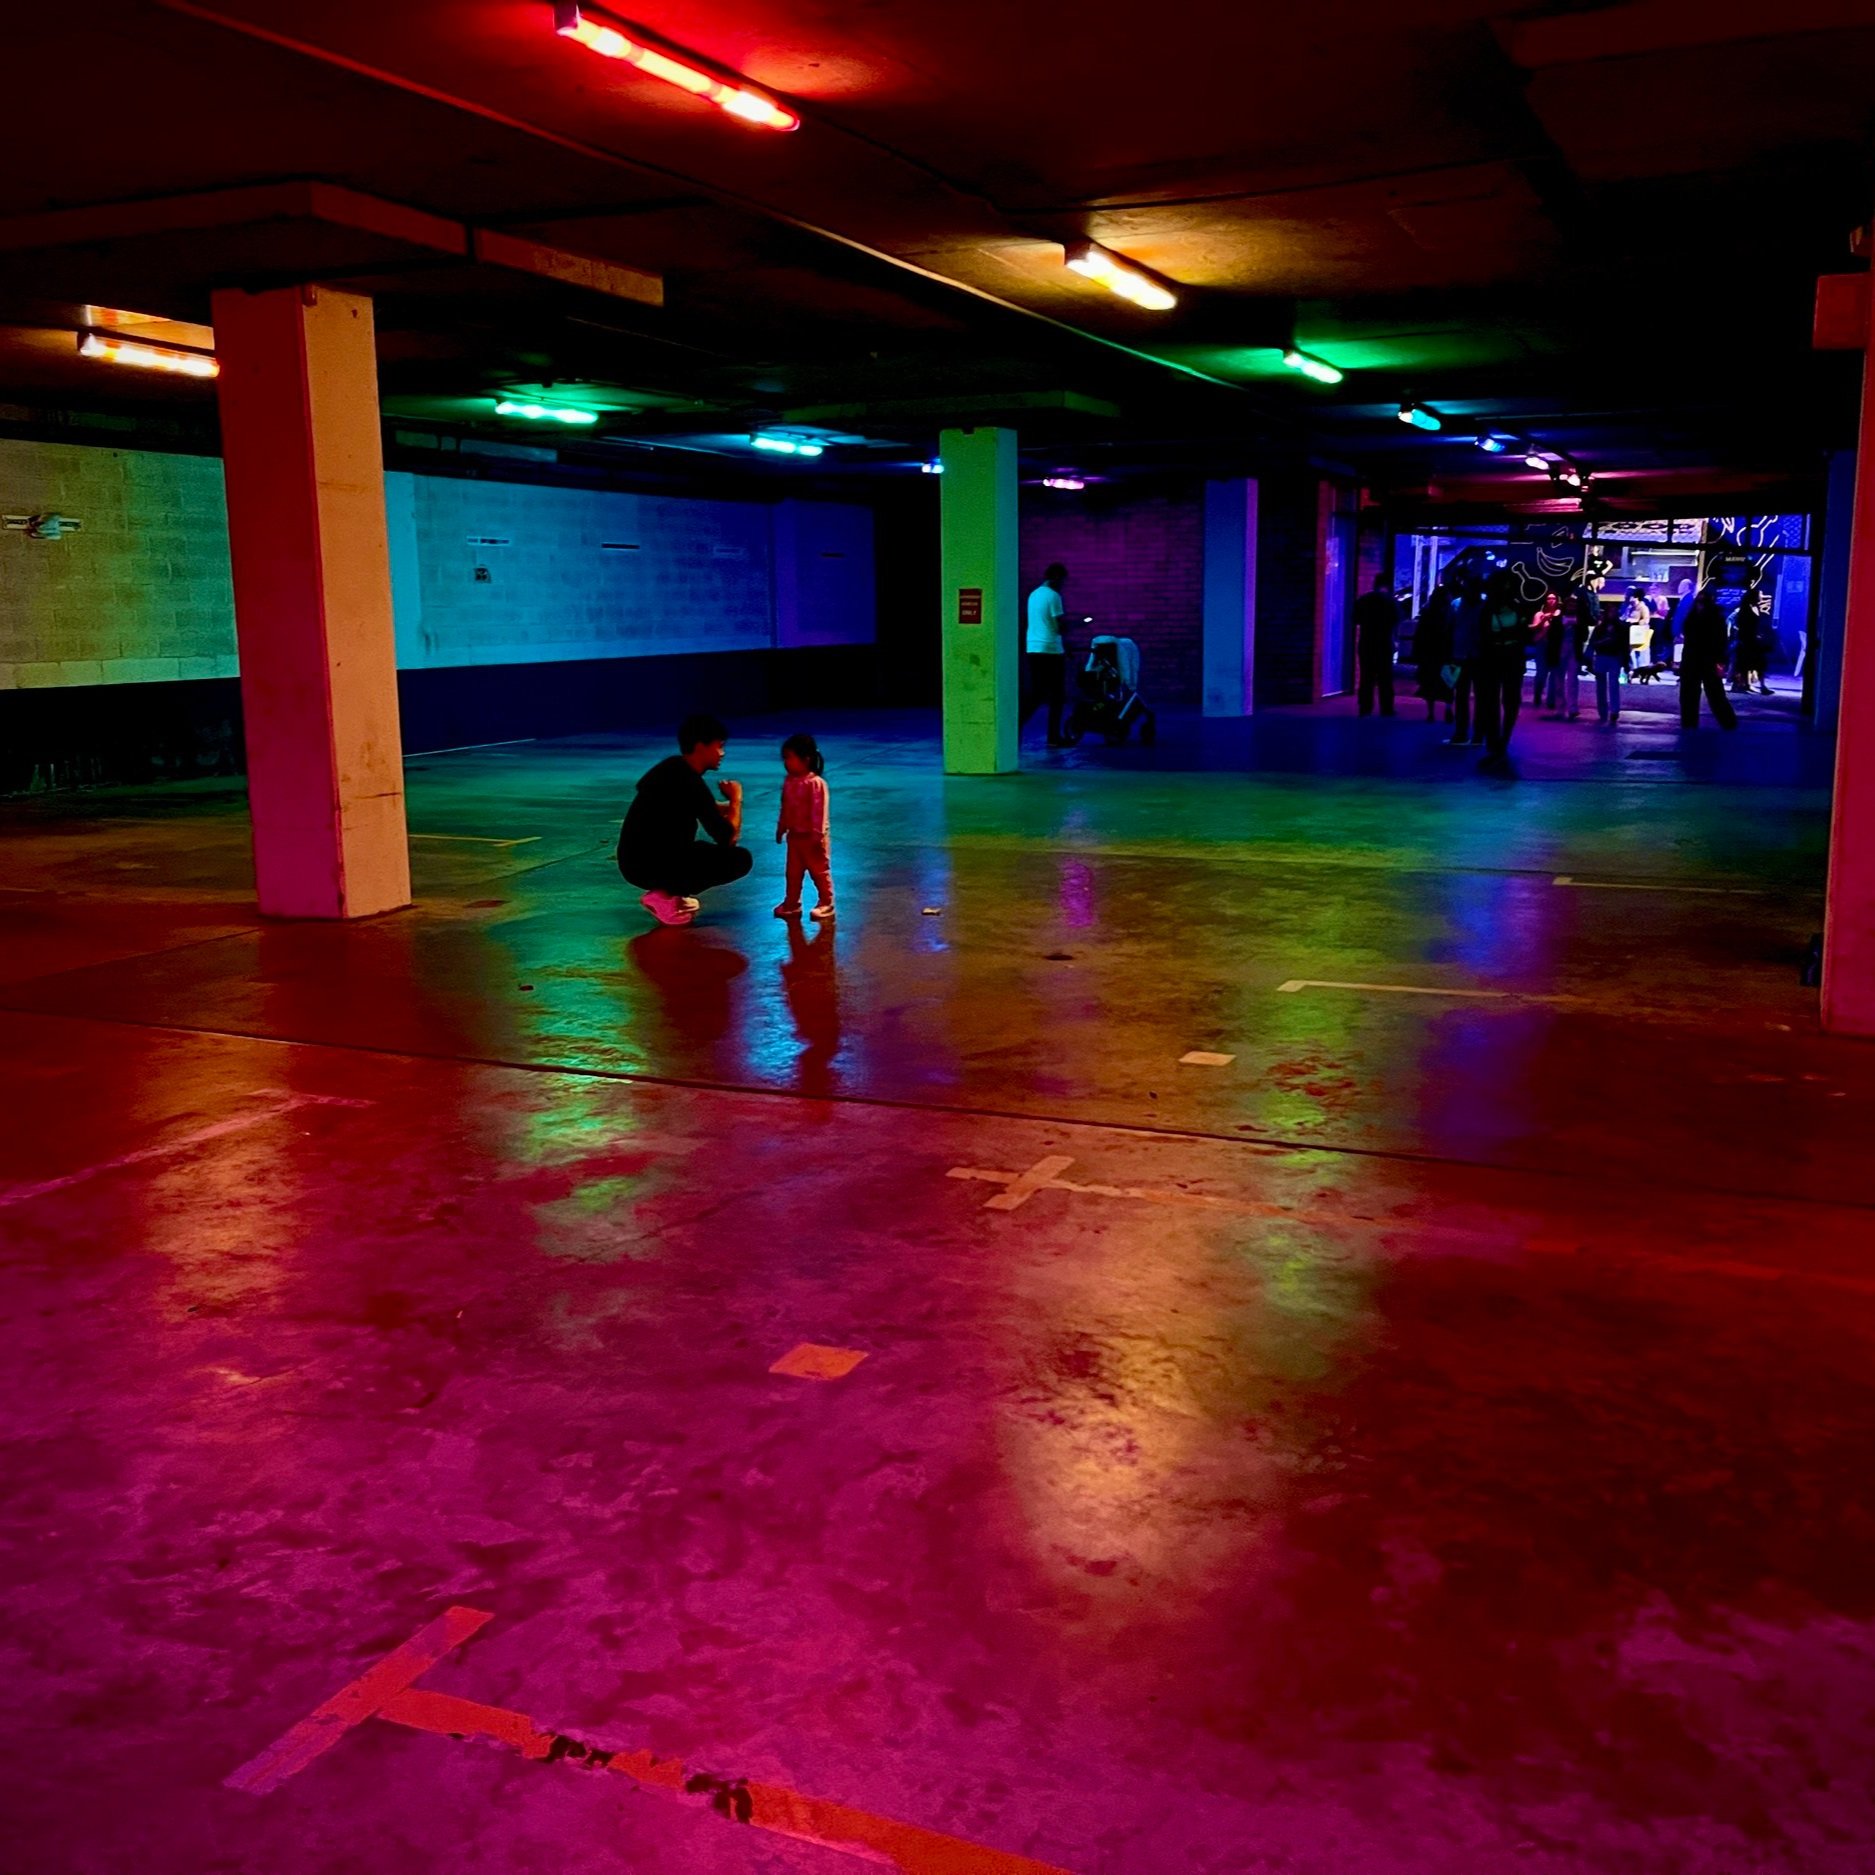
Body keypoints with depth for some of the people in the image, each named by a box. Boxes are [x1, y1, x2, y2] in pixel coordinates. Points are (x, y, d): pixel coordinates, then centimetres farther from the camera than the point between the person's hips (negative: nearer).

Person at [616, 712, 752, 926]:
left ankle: (669, 892, 11)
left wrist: (727, 806, 12)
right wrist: (736, 799, 1)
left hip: (635, 860, 9)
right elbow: (729, 838, -14)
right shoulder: (691, 784, -17)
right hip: (649, 866, -9)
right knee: (740, 859, -8)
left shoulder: (672, 768, 10)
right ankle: (666, 897, -7)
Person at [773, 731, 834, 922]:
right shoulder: (789, 782, 4)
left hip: (812, 836, -8)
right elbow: (785, 808, 14)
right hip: (794, 835, 8)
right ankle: (792, 903, 22)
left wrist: (817, 834, -24)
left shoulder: (815, 783, -21)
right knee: (793, 871, 13)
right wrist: (781, 828, 16)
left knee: (819, 871, 3)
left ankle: (826, 903, 13)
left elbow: (819, 810, -22)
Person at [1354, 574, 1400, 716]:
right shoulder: (1392, 601, -2)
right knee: (1385, 678, 3)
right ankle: (1386, 710, 1)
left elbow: (1356, 621, 7)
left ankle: (1365, 709, 2)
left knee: (1366, 678, 6)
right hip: (1384, 644, -2)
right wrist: (1395, 638, 11)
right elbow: (1396, 624, -4)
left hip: (1365, 643, 2)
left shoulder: (1362, 600, 4)